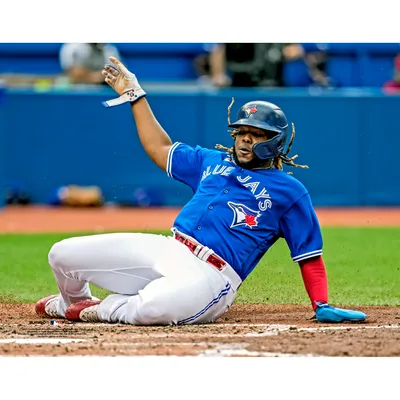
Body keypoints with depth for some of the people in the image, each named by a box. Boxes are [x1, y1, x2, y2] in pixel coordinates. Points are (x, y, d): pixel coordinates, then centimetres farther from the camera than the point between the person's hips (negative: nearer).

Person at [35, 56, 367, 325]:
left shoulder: (290, 191, 6)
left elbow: (310, 255, 4)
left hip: (210, 277, -6)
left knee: (150, 310, -41)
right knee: (63, 254, -2)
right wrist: (134, 95, 32)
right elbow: (161, 149, 34)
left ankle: (103, 310, -6)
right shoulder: (213, 161, 23)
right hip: (165, 250, 6)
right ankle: (73, 302, 32)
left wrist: (322, 306, -10)